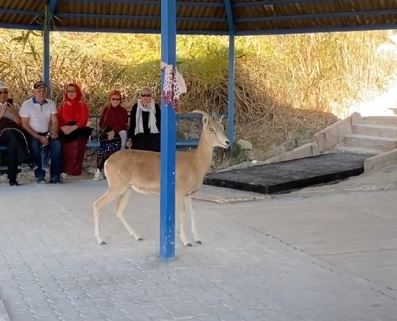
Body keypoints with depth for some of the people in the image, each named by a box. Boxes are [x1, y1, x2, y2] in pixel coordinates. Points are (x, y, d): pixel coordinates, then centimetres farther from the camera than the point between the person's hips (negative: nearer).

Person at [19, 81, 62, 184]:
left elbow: (54, 122, 8)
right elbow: (25, 124, -8)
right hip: (32, 135, -3)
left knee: (57, 144, -25)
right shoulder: (26, 104, -4)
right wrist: (39, 137, -17)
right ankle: (40, 176, -25)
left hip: (47, 134, 3)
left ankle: (55, 176, -21)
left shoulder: (51, 104, 9)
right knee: (35, 145, -34)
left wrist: (54, 132, -14)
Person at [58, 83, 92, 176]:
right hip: (64, 133, 1)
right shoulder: (62, 106, 19)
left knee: (76, 146, -29)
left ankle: (75, 170, -28)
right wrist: (63, 128, -12)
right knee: (65, 148, -26)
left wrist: (73, 127, -16)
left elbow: (84, 120, 0)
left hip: (78, 132, -1)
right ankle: (64, 170, -26)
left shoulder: (83, 105, 11)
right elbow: (59, 120, 10)